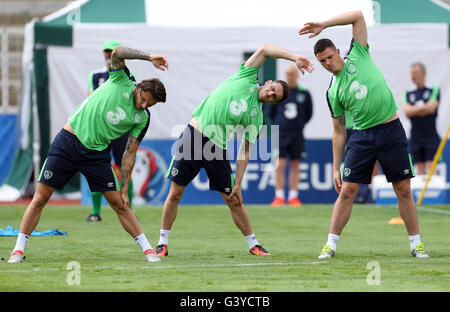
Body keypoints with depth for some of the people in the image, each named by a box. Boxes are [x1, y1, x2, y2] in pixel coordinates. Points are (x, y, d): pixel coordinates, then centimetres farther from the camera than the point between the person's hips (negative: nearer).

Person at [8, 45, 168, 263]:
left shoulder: (142, 118, 2)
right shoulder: (121, 82, -6)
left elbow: (129, 154, 4)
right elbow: (117, 52, -22)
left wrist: (124, 190, -1)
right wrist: (149, 57, -25)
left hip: (97, 153, 3)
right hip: (68, 142, -2)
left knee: (119, 204, 1)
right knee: (40, 199, -1)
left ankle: (147, 249, 11)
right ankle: (18, 250, 8)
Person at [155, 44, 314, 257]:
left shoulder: (256, 117, 4)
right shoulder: (247, 78, 4)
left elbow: (244, 152, 3)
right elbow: (265, 50, -1)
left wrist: (238, 184, -5)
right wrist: (295, 58, -8)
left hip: (216, 148, 1)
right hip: (193, 135, -1)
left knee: (233, 200, 1)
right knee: (175, 193, 0)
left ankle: (253, 245, 17)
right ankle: (163, 243, 12)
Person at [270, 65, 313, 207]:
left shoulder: (304, 93, 4)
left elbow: (309, 113, 13)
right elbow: (272, 112, 11)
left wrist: (299, 125, 9)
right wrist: (278, 125, 8)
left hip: (297, 135, 1)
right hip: (280, 134, -1)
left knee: (295, 166, 4)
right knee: (280, 166, -6)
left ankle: (293, 196, 9)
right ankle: (279, 197, -2)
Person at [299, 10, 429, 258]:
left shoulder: (358, 56, 3)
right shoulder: (333, 92, 8)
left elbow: (358, 16, -3)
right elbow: (339, 132, 11)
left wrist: (324, 24, -8)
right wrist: (335, 168, 7)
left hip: (391, 130, -2)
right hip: (362, 135, 2)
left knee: (404, 191, 0)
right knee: (346, 191, -5)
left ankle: (416, 244, 9)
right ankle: (330, 245, 2)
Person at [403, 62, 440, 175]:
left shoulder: (434, 90, 1)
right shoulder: (409, 94, 13)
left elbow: (431, 108, -11)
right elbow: (407, 112, -1)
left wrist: (414, 110, -3)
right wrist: (423, 108, -7)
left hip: (431, 135, -4)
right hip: (415, 137, 4)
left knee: (431, 168, -12)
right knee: (420, 171, 3)